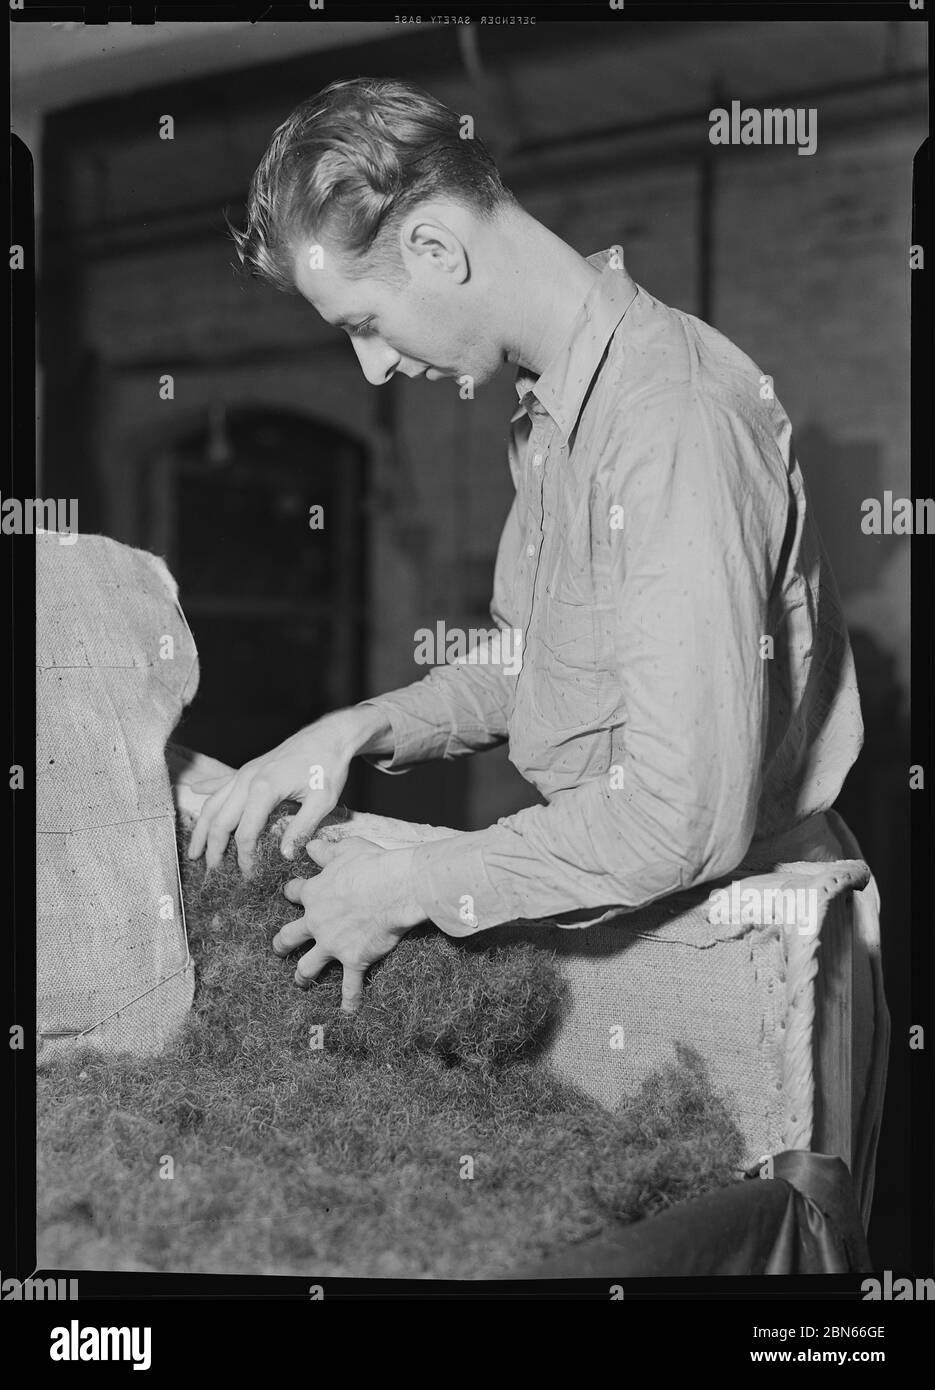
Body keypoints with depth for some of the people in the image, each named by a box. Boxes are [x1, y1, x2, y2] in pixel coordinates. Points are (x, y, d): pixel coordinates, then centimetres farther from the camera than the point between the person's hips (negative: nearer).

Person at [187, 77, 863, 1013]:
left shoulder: (675, 424, -26)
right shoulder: (550, 405, 6)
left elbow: (686, 820, -30)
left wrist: (415, 888, -20)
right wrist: (360, 730, -1)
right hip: (590, 866, 8)